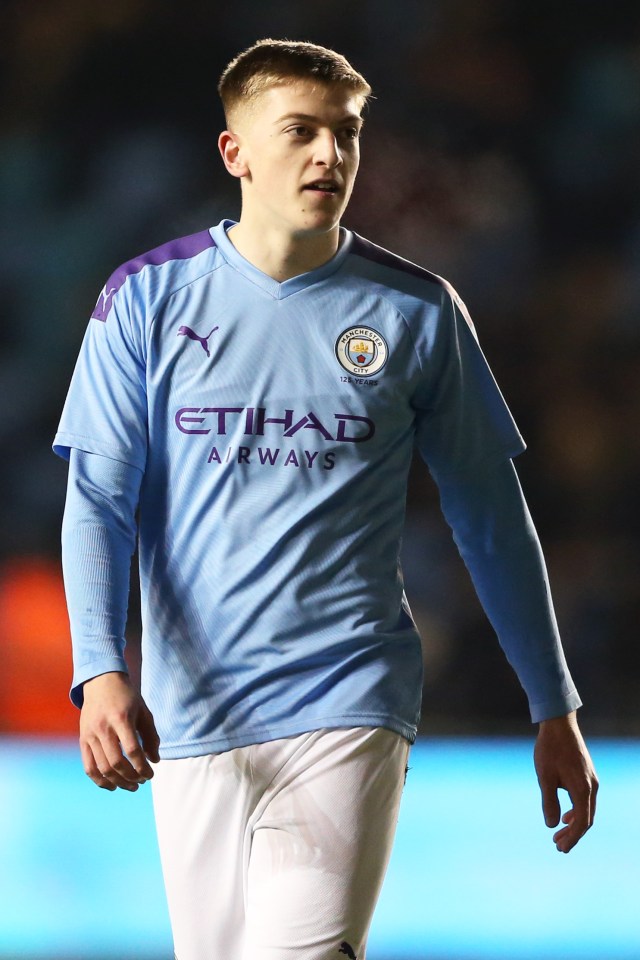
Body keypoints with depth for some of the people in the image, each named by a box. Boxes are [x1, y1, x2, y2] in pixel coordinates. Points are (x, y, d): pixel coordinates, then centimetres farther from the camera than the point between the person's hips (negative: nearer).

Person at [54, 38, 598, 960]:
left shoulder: (417, 312, 4)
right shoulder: (149, 298, 3)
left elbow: (493, 519, 10)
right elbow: (99, 500, -1)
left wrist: (554, 711, 11)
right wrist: (101, 670, -18)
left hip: (350, 711, -1)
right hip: (193, 712, 1)